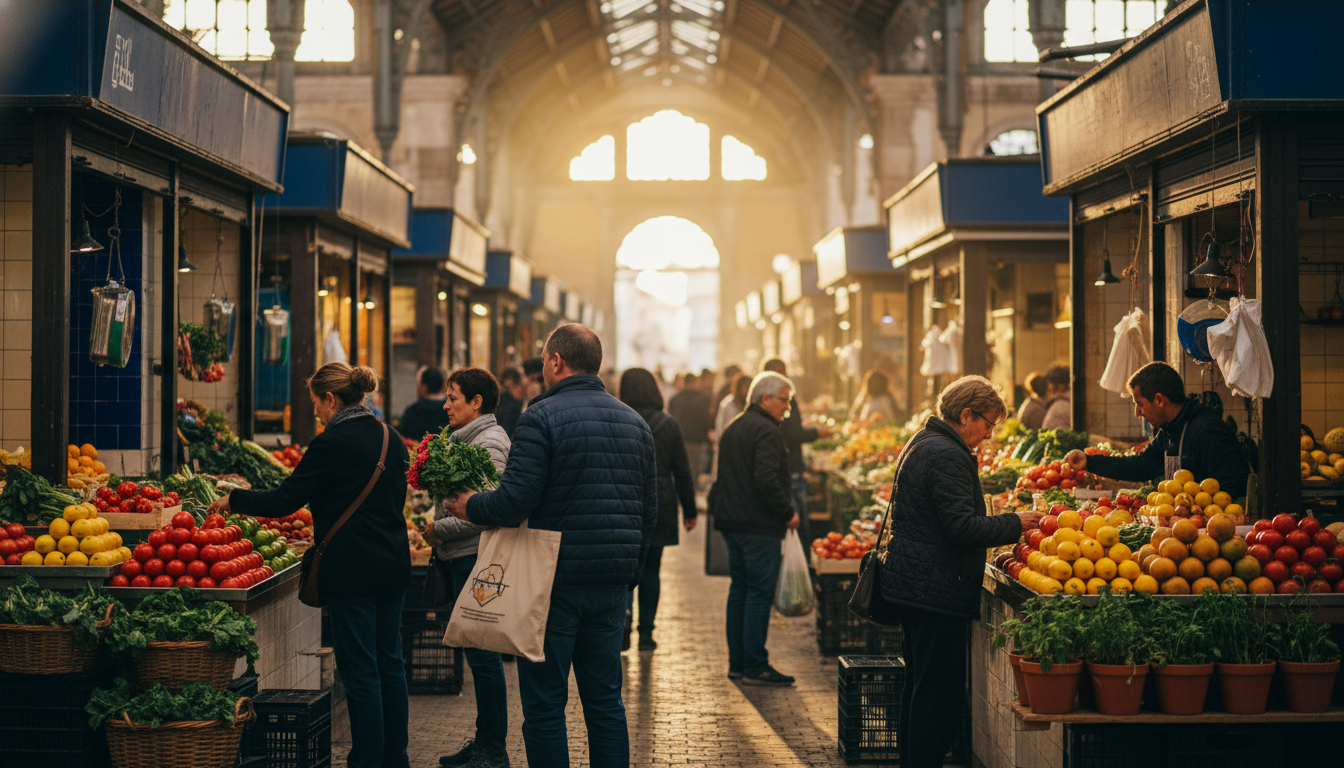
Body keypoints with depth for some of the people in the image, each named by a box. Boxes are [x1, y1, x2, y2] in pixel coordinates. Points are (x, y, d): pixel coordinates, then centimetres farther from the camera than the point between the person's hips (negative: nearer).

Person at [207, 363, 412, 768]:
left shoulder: (332, 443, -14)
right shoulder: (390, 438, 9)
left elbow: (284, 500, -12)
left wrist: (233, 500, 2)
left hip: (353, 570, -8)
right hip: (393, 564, 8)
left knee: (360, 670, -2)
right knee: (389, 663, 14)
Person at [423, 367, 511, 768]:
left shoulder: (489, 442, -14)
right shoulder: (465, 438, 17)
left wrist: (440, 529, -14)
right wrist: (437, 531, 10)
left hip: (477, 558, -10)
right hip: (462, 558, 10)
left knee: (482, 653, -5)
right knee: (478, 654, 14)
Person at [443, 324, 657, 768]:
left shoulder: (543, 417, -11)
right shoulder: (635, 422, 11)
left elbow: (515, 501, -18)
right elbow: (648, 511, 14)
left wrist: (469, 506, 1)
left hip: (555, 581, -6)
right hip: (612, 584, 6)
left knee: (544, 706, 1)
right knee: (605, 700, 12)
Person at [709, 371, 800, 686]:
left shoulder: (732, 429, 17)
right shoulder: (766, 431, -14)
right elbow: (767, 480, -24)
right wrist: (788, 513, -14)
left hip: (731, 521, 10)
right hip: (759, 526, -10)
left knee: (739, 590, 13)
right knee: (760, 592, -6)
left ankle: (737, 663, 17)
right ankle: (754, 666, -5)